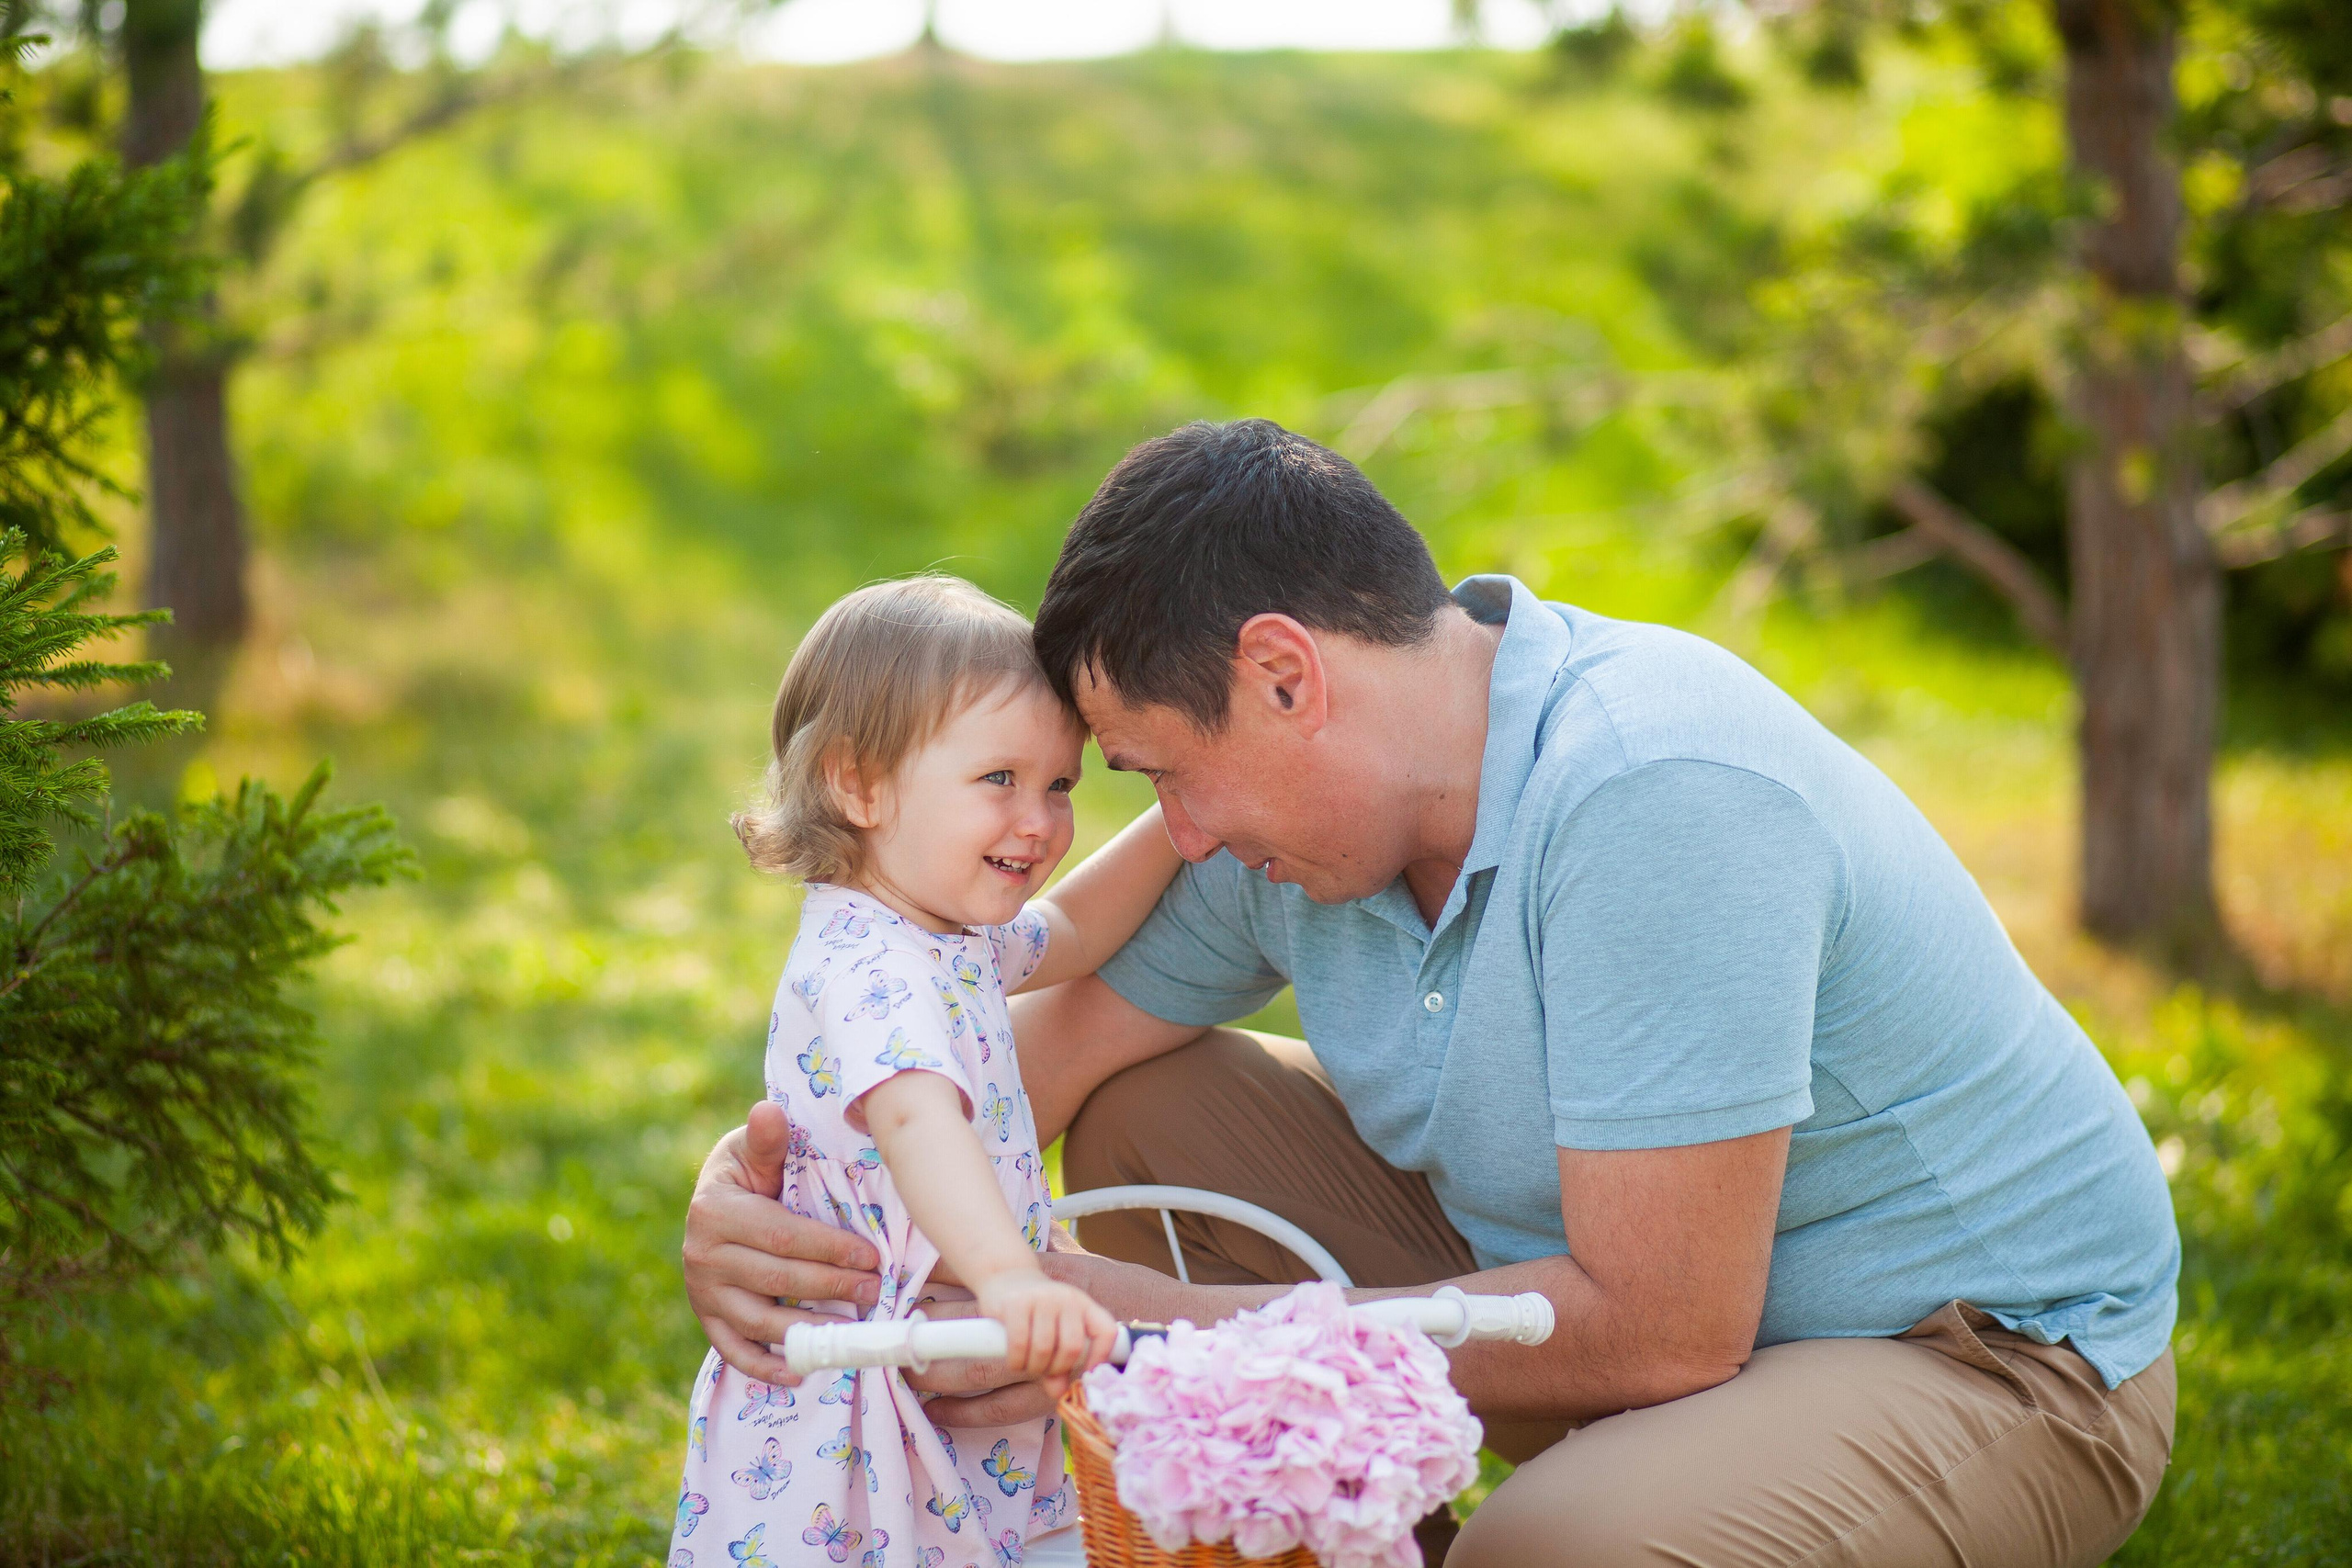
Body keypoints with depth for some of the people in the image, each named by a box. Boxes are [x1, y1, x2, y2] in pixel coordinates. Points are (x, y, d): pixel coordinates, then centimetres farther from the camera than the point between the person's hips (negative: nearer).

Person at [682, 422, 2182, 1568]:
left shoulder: (1655, 793, -30)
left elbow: (1656, 1330, -31)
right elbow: (1033, 1047, 3)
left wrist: (1160, 1325, -27)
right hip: (1634, 1269, 8)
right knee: (1153, 1118, 2)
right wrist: (749, 1184, -17)